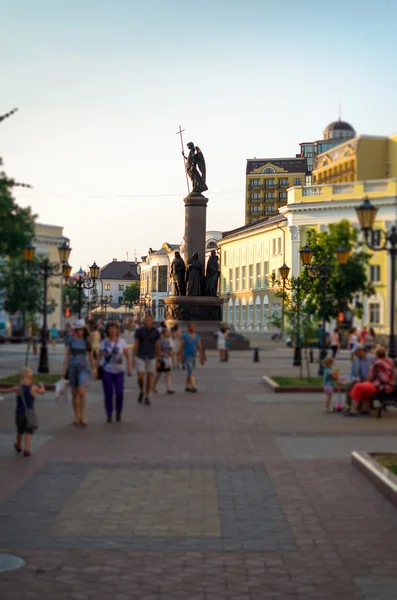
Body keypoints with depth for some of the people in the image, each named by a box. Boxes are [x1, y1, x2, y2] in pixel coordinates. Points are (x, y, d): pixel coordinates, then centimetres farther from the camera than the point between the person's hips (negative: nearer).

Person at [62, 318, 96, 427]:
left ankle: (83, 417, -14)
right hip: (73, 368, 2)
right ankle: (77, 417, 19)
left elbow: (91, 356, 7)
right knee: (74, 394, 7)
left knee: (82, 392, -18)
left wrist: (94, 369, 11)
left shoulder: (87, 341, -1)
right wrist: (64, 372, -3)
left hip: (84, 368, -2)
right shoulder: (71, 340, 1)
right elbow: (67, 356, 1)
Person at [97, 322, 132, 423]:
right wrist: (96, 369, -5)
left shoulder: (122, 341, -3)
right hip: (106, 371, 0)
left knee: (119, 392, -8)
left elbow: (127, 356, 1)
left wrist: (129, 368, -7)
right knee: (108, 393, -3)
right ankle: (109, 414, 9)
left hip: (119, 371, 0)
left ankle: (118, 411, 16)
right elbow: (99, 356, 0)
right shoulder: (104, 342, -2)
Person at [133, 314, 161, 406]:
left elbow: (158, 346, 3)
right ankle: (141, 392, 20)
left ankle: (147, 397, 14)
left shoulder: (155, 332, -1)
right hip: (141, 357, -1)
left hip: (151, 357, 1)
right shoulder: (139, 331, -4)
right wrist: (134, 358, -5)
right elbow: (136, 345, -2)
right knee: (140, 377, -9)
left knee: (149, 377, 3)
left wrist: (158, 360, 2)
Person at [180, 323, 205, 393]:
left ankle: (187, 387, 19)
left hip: (194, 356, 6)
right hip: (187, 356, -6)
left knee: (189, 372, 12)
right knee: (190, 371, -15)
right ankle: (193, 387, -22)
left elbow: (200, 347, 8)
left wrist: (201, 357, 3)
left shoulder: (197, 336, 8)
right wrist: (181, 357, -11)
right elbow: (181, 347, -8)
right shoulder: (185, 336, -7)